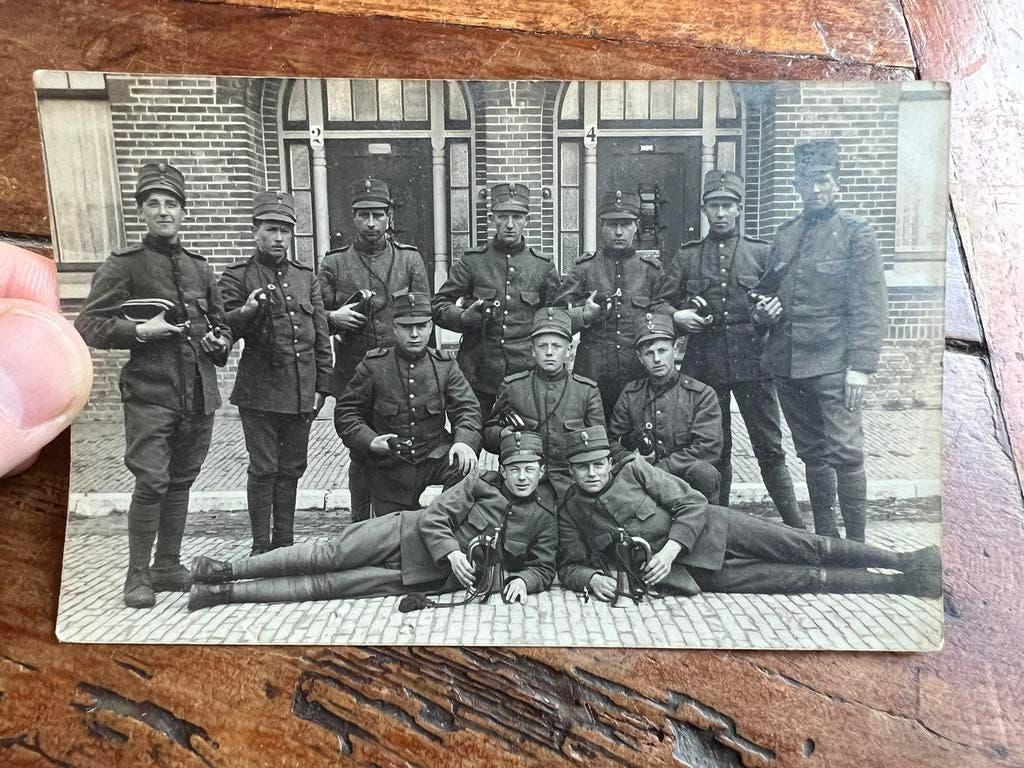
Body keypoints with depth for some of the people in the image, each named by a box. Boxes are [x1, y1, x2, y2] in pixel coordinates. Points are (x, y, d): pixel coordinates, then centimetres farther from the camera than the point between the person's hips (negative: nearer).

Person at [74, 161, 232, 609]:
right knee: (151, 481, -10)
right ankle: (137, 575, 6)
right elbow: (88, 325, -3)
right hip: (150, 392, -5)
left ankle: (168, 567, 24)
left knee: (181, 481, 11)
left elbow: (220, 324, 25)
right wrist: (139, 330, -16)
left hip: (199, 394, 5)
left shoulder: (200, 268, 15)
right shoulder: (124, 265, 1)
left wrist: (219, 342, 4)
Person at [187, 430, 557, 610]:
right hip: (408, 535, 0)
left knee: (330, 585, -9)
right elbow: (434, 516, -5)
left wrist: (521, 580, -16)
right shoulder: (480, 484, 0)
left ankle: (226, 592, -6)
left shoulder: (544, 518, 3)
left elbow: (543, 568, 7)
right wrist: (452, 553, -23)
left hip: (434, 578, 0)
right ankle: (227, 570, -2)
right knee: (330, 555, -15)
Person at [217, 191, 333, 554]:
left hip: (301, 393, 4)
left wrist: (322, 385, 8)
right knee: (263, 469, 1)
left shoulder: (307, 277, 14)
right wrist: (247, 311, -24)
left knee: (291, 469, 11)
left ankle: (284, 543, 23)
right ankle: (261, 548, 13)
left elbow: (321, 336, 13)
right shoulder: (237, 276, 2)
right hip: (259, 392, -4)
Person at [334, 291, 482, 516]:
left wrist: (464, 441, -27)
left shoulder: (445, 365, 1)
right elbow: (346, 412, 1)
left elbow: (467, 408, -5)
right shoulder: (373, 366, -4)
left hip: (434, 455, 0)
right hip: (390, 470, 0)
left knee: (465, 469, -31)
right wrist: (369, 441, -18)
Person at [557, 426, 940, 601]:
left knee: (807, 548, -13)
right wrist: (592, 578, -20)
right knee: (803, 579, -6)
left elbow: (691, 504, -6)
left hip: (712, 530, 1)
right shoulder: (570, 512, 1)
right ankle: (904, 584, 0)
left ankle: (905, 562, -1)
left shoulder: (633, 469, -3)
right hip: (694, 573, 0)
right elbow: (568, 567, 3)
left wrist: (669, 550, -20)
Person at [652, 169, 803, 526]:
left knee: (769, 447, 0)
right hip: (704, 364, 1)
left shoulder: (761, 252, 8)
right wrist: (677, 315, -11)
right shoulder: (686, 256, 9)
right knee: (714, 450, 11)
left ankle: (794, 527, 9)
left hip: (752, 363, -1)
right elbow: (659, 304, 10)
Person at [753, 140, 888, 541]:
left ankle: (856, 546, 5)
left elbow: (871, 306, -7)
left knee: (845, 453, -7)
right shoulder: (784, 235, 13)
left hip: (833, 363, -5)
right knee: (811, 454, 13)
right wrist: (762, 311, 2)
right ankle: (824, 537, 25)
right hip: (787, 364, 5)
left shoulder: (855, 231, -1)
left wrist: (861, 365, -15)